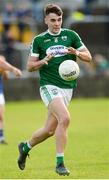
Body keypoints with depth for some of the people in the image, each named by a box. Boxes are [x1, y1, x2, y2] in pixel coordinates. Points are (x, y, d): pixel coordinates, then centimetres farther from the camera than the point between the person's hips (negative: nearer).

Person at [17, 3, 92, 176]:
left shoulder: (71, 35, 6)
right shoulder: (39, 40, 4)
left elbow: (88, 57, 7)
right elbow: (30, 66, 5)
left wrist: (77, 53, -15)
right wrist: (43, 61, -15)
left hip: (67, 87, 3)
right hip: (49, 86, -3)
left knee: (50, 129, 6)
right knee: (64, 118, -26)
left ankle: (25, 147, 35)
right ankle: (60, 163, -19)